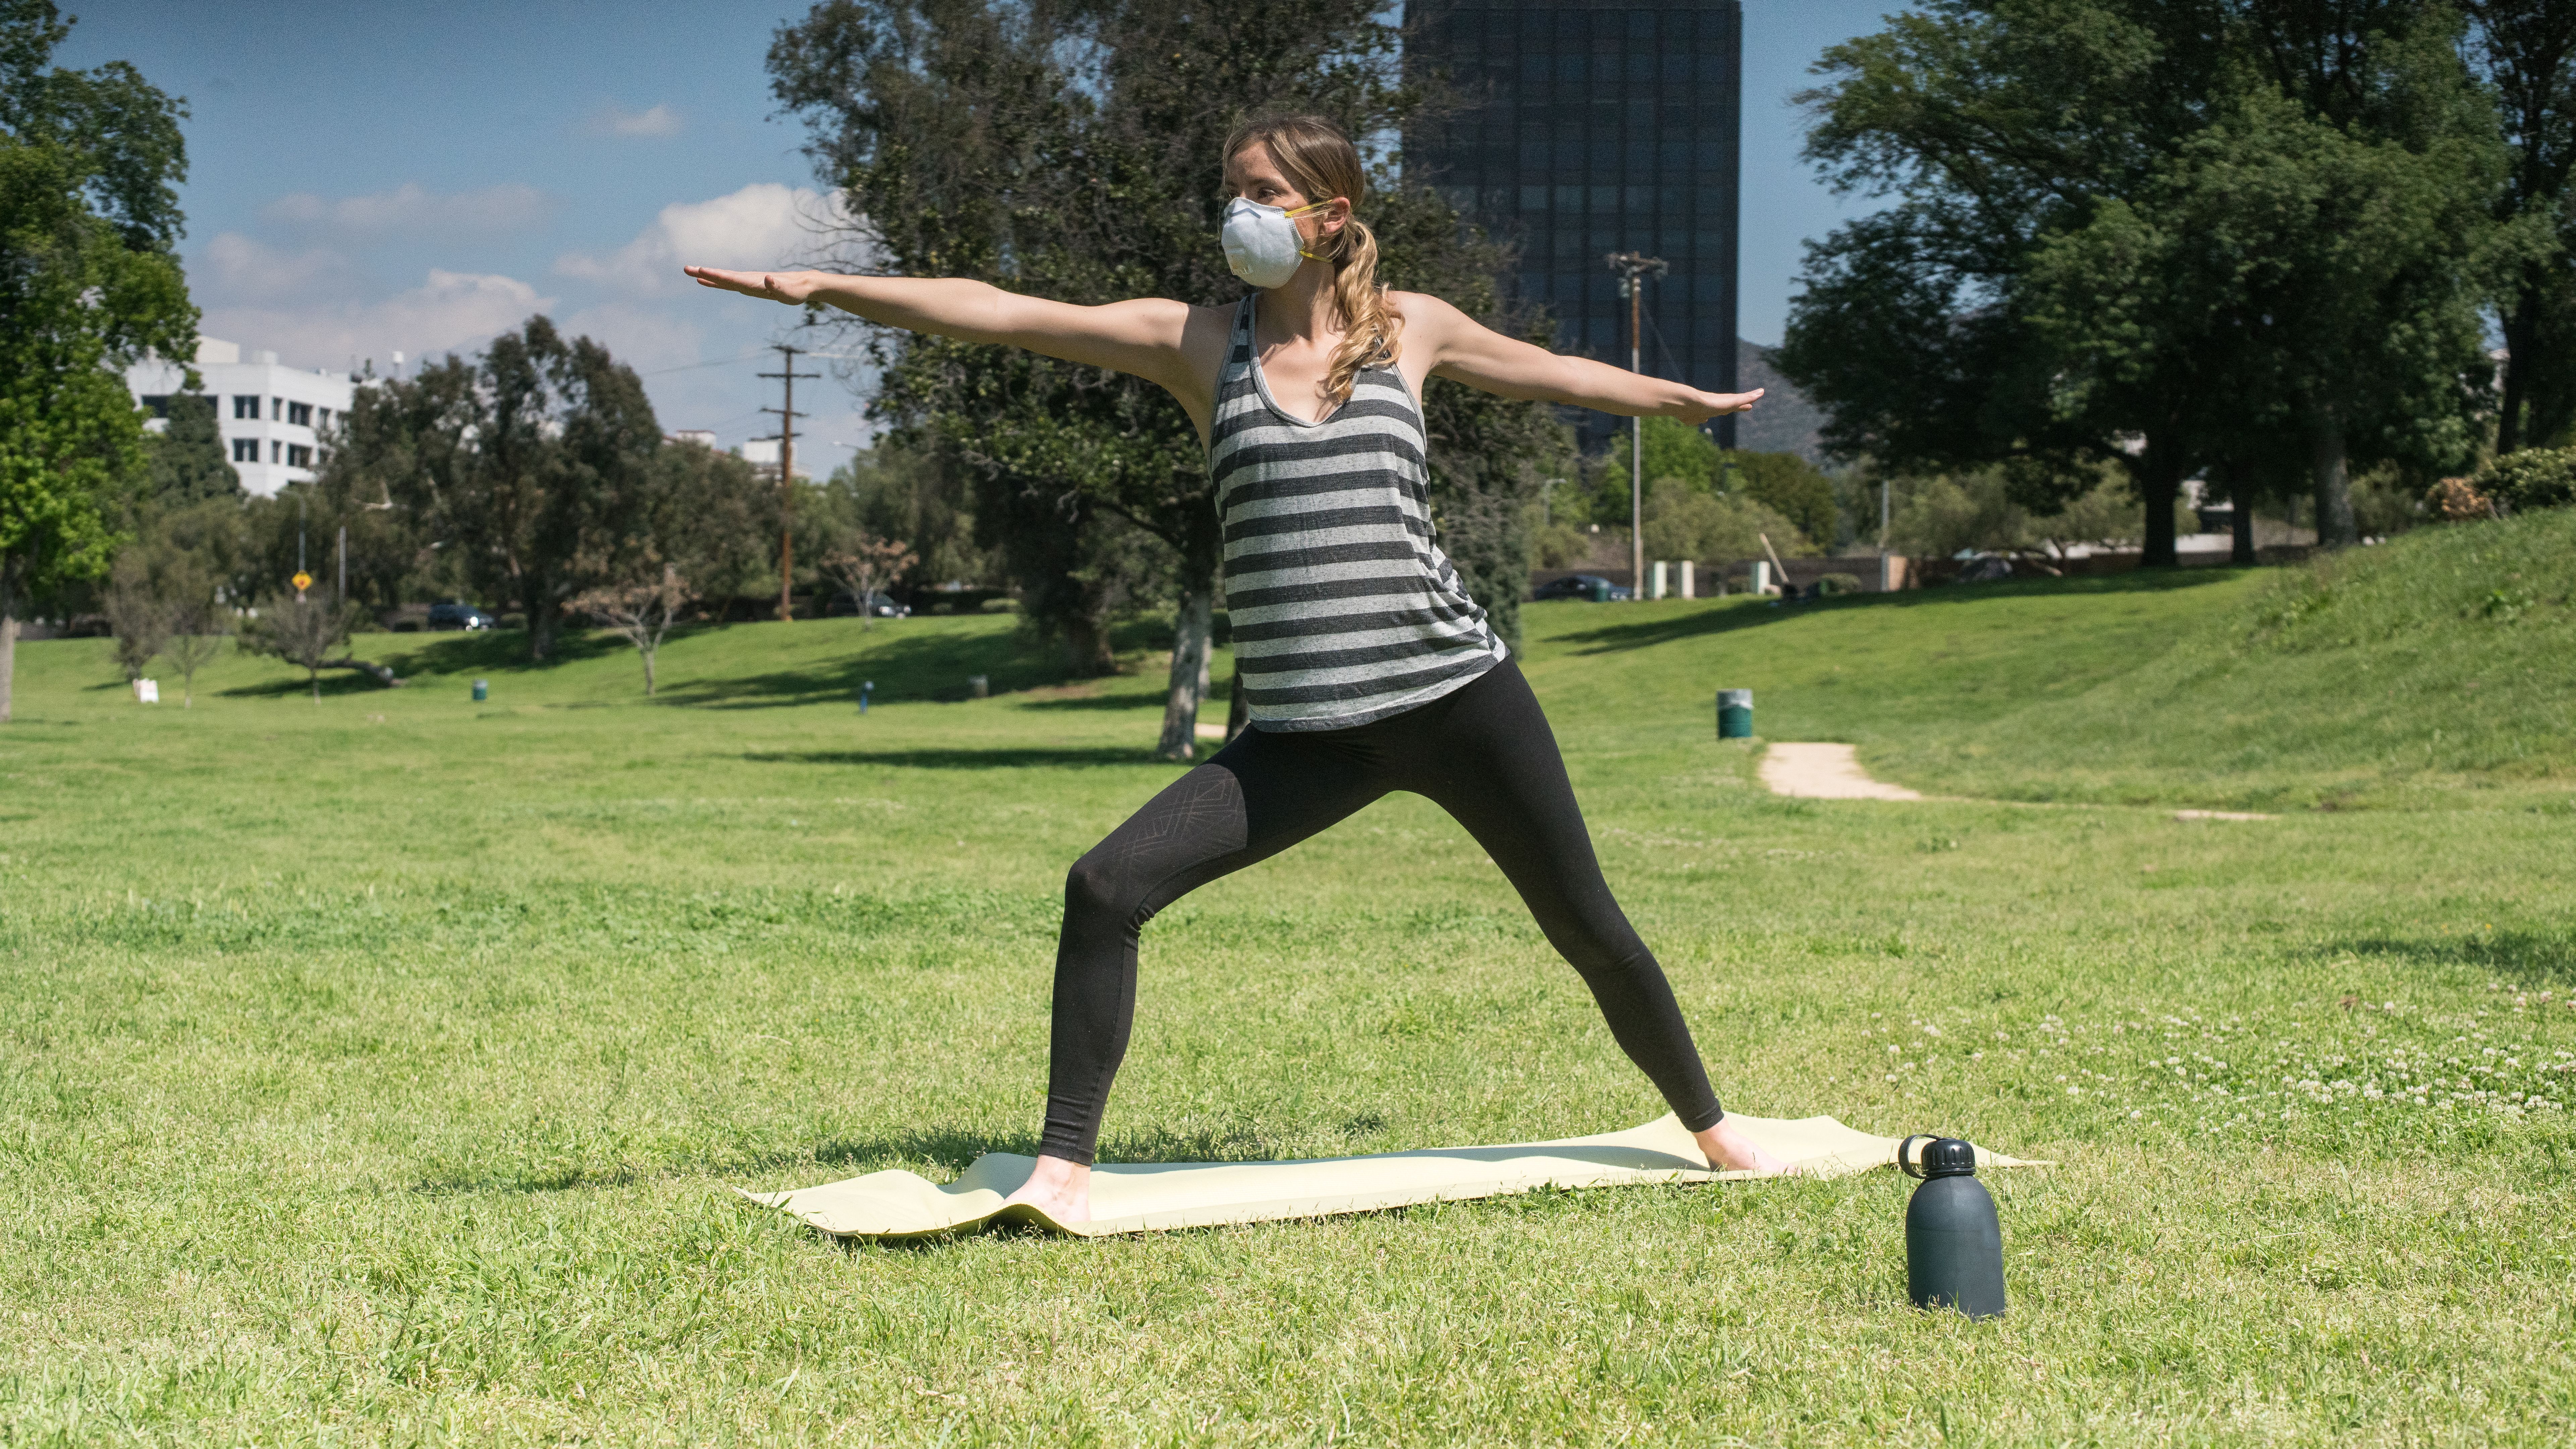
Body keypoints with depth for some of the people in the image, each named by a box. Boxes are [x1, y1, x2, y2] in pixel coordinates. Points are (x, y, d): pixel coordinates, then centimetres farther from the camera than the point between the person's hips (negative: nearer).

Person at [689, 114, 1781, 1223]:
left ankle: (1709, 1128, 34)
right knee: (1107, 888, -16)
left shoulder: (1408, 330, 7)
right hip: (1303, 735, 0)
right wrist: (826, 287, -11)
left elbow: (1553, 373, 25)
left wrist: (1692, 401, 39)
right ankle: (1065, 1166, -6)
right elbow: (998, 313, -4)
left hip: (1457, 694, 0)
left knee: (1589, 930, 9)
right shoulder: (1197, 344, 4)